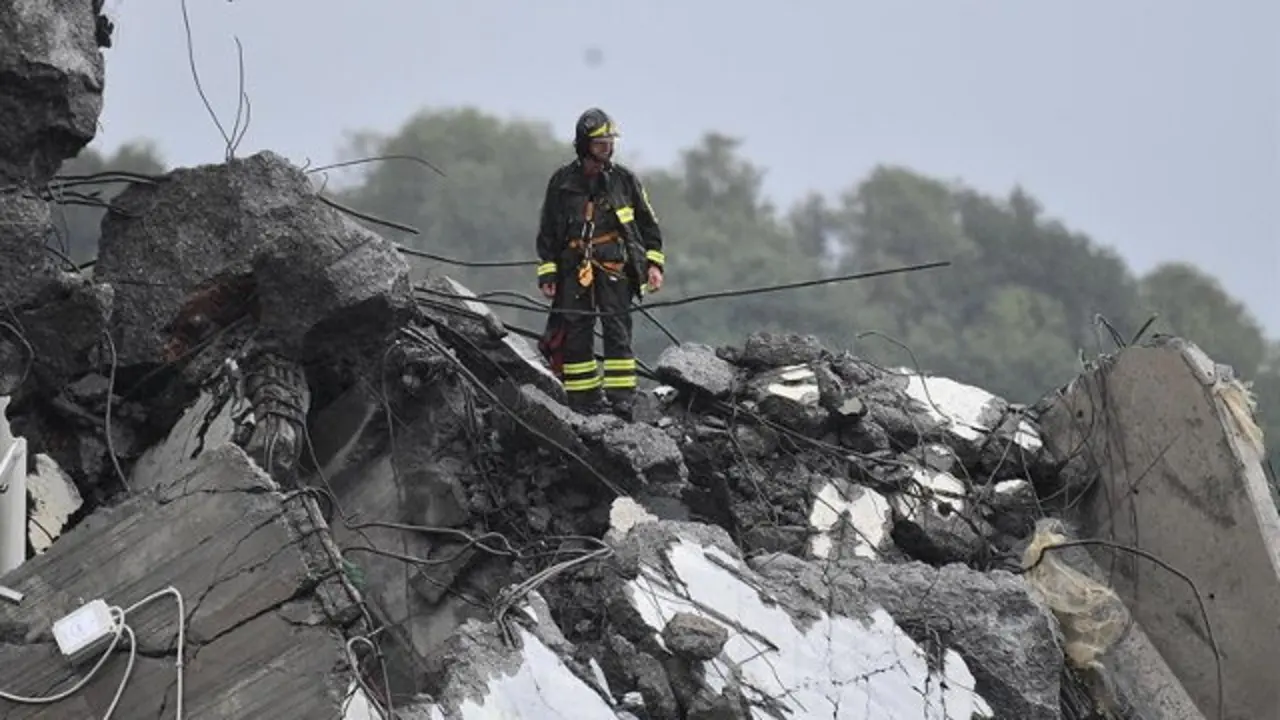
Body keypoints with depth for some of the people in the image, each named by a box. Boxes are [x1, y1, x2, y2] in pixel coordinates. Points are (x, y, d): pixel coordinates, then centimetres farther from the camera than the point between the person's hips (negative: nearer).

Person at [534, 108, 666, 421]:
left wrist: (654, 263, 5)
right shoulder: (562, 181, 6)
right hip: (574, 268, 1)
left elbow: (648, 223, 13)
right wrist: (547, 273, 5)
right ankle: (584, 399, 6)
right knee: (575, 334, -1)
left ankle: (622, 399, -10)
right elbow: (546, 230, 11)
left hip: (615, 266, -1)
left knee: (617, 331, -9)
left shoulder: (624, 179, 7)